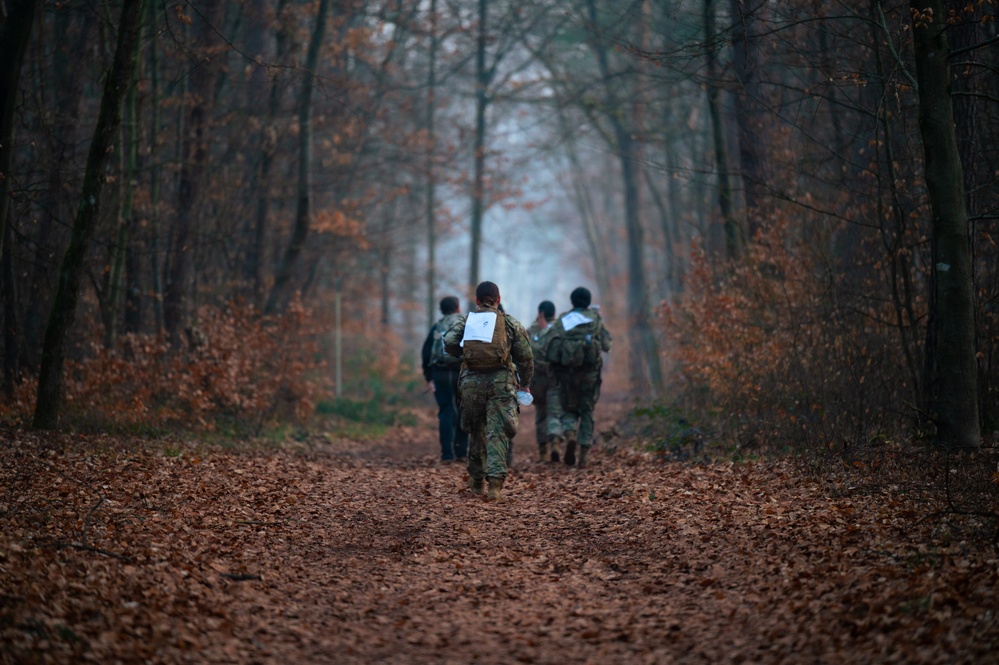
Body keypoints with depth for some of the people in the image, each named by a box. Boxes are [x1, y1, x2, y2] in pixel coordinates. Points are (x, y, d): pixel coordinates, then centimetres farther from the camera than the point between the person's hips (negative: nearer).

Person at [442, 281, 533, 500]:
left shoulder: (465, 321, 10)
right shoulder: (510, 323, 7)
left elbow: (449, 342, -6)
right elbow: (525, 357, 6)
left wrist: (463, 355, 14)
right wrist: (525, 383, 20)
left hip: (471, 381, 2)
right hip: (501, 381, -2)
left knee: (476, 431, 16)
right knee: (497, 433, -4)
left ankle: (477, 480, 25)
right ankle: (495, 481, -18)